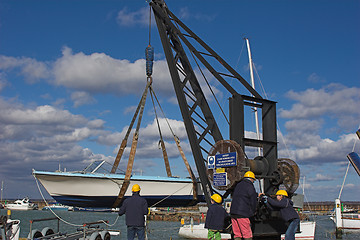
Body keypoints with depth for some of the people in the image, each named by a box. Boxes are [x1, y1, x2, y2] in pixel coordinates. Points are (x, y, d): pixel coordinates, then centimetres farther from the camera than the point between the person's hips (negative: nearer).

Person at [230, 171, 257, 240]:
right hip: (242, 214, -7)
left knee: (237, 234, 10)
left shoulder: (238, 185, 18)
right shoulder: (250, 187, -3)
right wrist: (253, 212, 15)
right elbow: (253, 201, -1)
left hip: (233, 212, 7)